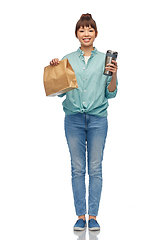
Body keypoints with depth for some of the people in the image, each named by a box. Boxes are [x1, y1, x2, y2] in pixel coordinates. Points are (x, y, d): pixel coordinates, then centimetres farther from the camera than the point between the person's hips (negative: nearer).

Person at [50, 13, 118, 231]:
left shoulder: (105, 59, 6)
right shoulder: (68, 60, 7)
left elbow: (111, 94, 4)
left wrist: (114, 75, -12)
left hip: (98, 118, 0)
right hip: (74, 119, 0)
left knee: (95, 168, 1)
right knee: (77, 168, 2)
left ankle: (93, 216, 7)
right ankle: (80, 216, 8)